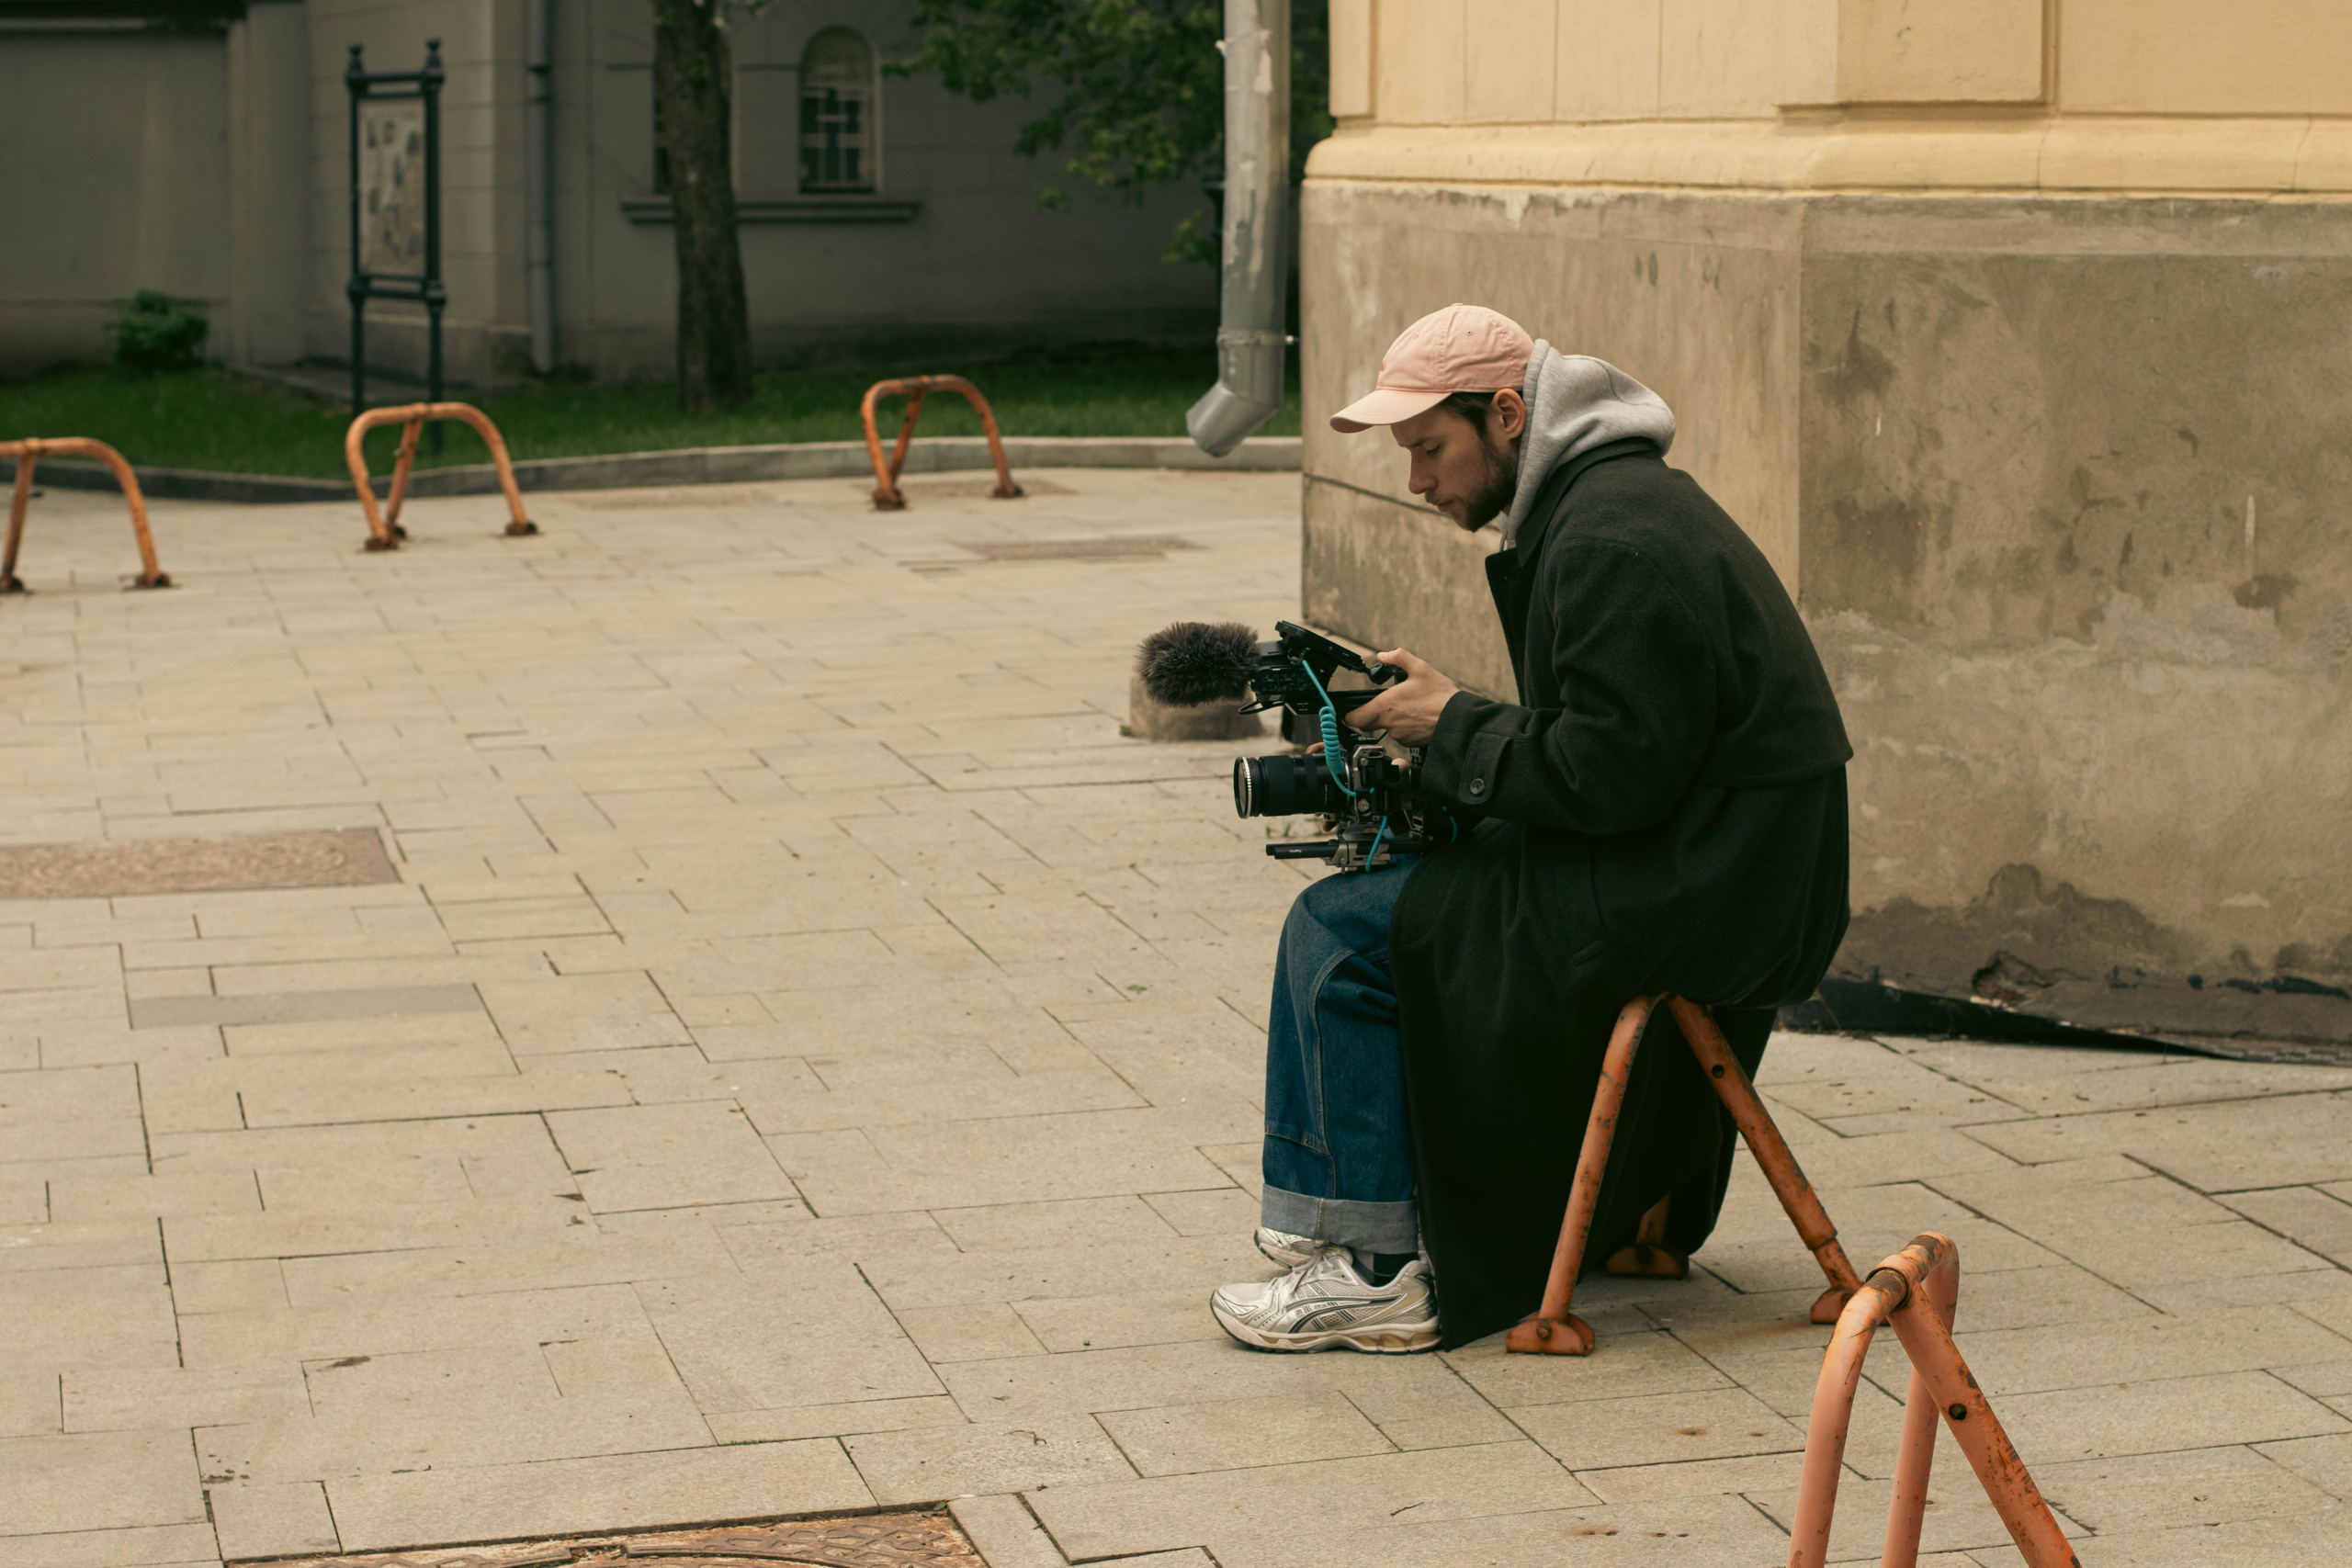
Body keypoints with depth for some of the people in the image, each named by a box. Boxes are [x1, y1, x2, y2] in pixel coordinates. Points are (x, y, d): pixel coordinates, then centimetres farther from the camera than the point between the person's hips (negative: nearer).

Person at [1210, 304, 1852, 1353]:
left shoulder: (1616, 540, -19)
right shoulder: (1594, 498, 15)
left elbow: (1611, 772, -24)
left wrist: (1453, 727, -11)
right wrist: (1440, 726, 7)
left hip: (1689, 900, -11)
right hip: (1713, 871, 11)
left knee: (1343, 929, -10)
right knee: (1406, 881, 21)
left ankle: (1375, 1272, -5)